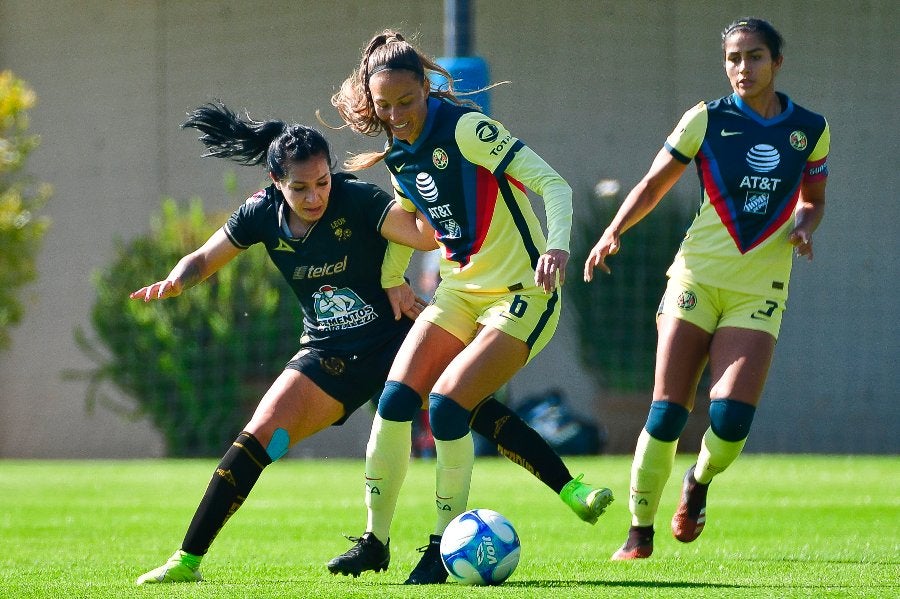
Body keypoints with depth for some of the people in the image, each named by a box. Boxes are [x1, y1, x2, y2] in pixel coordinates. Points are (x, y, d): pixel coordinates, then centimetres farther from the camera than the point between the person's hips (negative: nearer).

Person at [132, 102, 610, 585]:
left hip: (397, 335, -2)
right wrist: (175, 282, -16)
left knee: (476, 410, -19)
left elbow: (424, 234, -30)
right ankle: (187, 560, -6)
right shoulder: (262, 215, -8)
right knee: (259, 436, -11)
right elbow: (203, 260, 3)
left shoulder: (356, 200, -19)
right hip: (329, 354, 2)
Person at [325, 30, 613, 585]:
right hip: (460, 290, 7)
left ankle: (445, 545, -3)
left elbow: (552, 183, -23)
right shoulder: (398, 155, 5)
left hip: (522, 292, -7)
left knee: (446, 404, -20)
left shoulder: (464, 128, -17)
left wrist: (558, 247, -38)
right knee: (396, 398, -10)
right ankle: (375, 540, 2)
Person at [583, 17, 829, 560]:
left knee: (732, 418, -16)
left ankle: (699, 482, 19)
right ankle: (640, 532, 8)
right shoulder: (707, 120, 0)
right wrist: (614, 231, -10)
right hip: (699, 276, -1)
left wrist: (804, 227, -3)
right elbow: (653, 185, 6)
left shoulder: (811, 130, 6)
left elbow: (813, 199, 20)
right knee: (667, 412, -9)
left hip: (759, 290, 1)